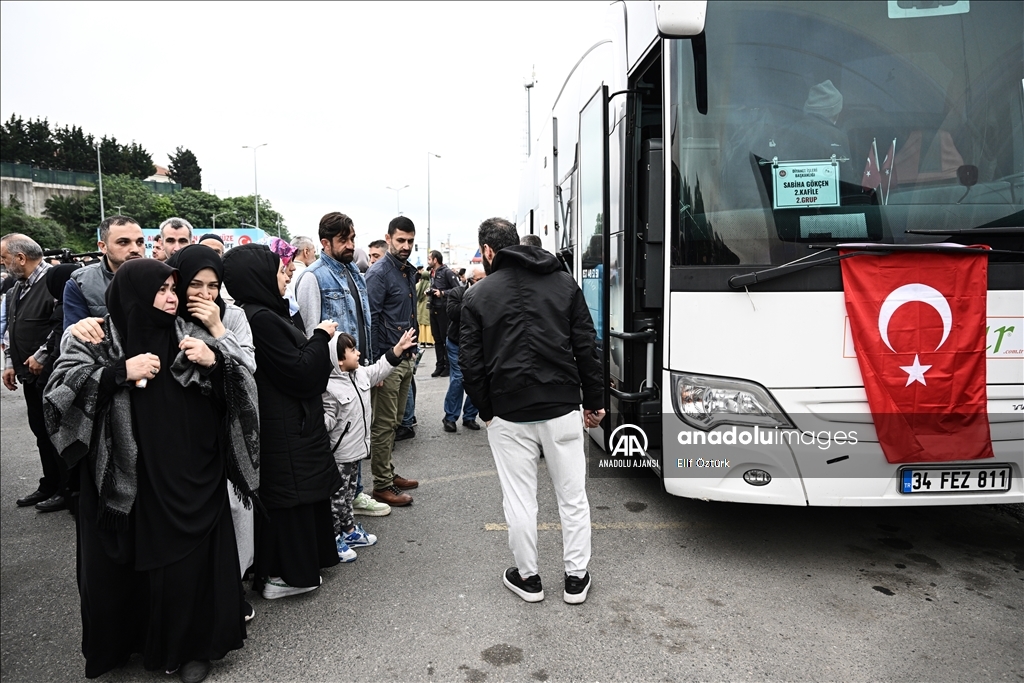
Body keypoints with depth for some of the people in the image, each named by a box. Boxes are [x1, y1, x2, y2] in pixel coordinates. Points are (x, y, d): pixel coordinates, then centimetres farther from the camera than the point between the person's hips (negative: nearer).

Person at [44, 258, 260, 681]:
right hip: (123, 482, 0)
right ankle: (123, 640, 35)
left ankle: (192, 644, 26)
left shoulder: (190, 337, 3)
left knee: (189, 563, 5)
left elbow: (239, 388, 2)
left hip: (189, 480, 1)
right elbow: (59, 390, -10)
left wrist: (215, 361, -18)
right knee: (125, 564, 9)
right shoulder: (95, 340, 1)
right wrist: (121, 372, -21)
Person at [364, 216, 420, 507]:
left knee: (394, 422, 16)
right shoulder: (378, 273, -12)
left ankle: (389, 474, 27)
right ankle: (382, 486, 8)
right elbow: (371, 320, -16)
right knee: (384, 425, -1)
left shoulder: (409, 271, 14)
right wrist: (375, 364, -19)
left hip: (406, 359, 8)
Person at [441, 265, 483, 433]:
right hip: (458, 344, -3)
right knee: (458, 378, -6)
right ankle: (450, 417, 8)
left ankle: (470, 416, 17)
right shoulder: (457, 293, -5)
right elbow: (452, 313, -21)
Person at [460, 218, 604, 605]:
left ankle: (527, 578, 25)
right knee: (572, 496, 13)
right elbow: (586, 347, 3)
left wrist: (486, 410, 10)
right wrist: (594, 401, 9)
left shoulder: (478, 295, 0)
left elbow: (470, 362, -1)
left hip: (508, 414, -1)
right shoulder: (563, 282, 5)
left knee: (519, 500, 12)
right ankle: (576, 578, 24)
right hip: (562, 409, 2)